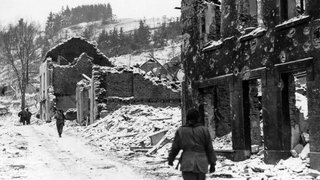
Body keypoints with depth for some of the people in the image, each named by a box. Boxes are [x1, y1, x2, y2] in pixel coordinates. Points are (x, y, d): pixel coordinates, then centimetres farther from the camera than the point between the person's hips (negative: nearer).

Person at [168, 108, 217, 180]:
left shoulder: (181, 131, 1)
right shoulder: (204, 130, -1)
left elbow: (175, 148, 8)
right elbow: (209, 148, 2)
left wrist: (170, 159, 25)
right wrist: (212, 163, 11)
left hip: (187, 164, -1)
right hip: (201, 163, 1)